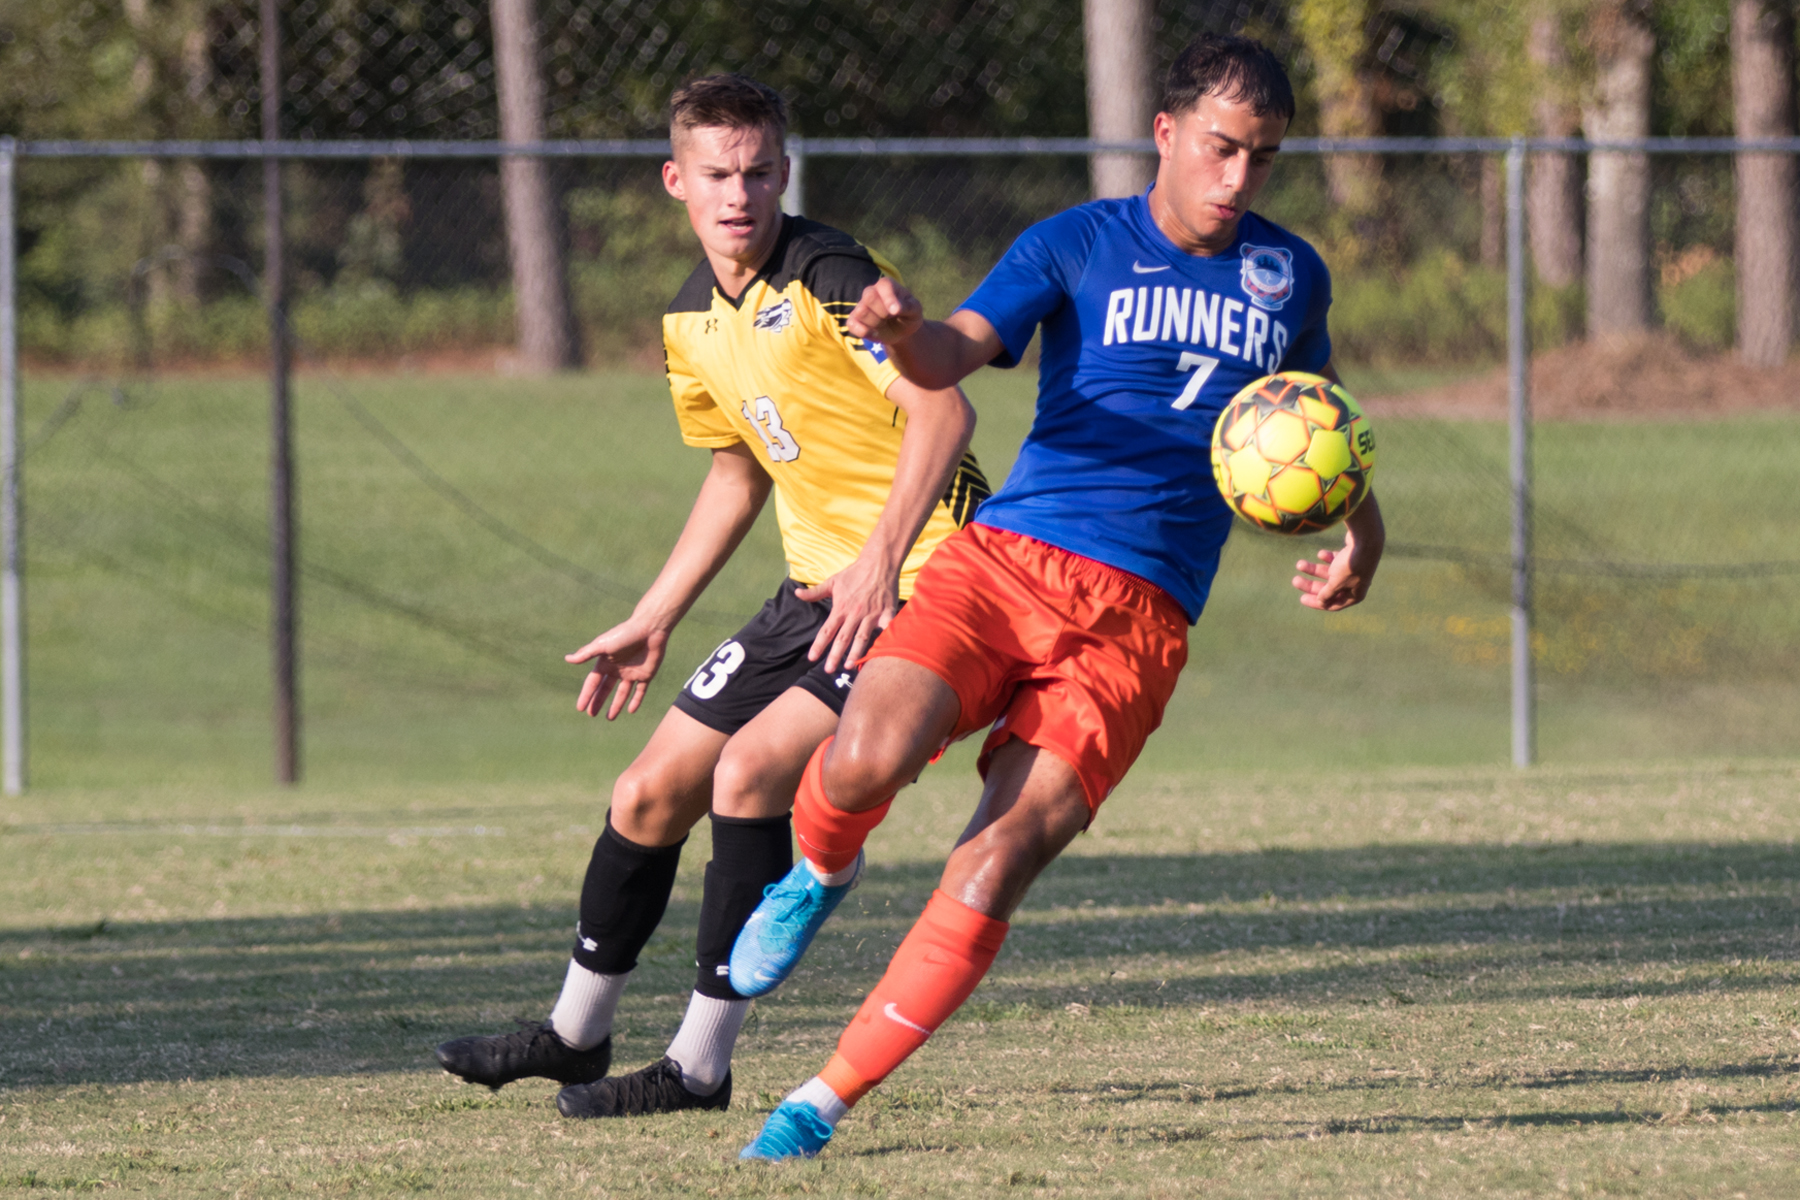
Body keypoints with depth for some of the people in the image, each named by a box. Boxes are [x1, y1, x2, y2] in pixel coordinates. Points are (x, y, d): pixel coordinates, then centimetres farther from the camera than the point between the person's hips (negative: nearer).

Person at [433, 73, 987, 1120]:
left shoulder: (826, 278, -18)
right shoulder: (693, 321, 9)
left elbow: (943, 412, -26)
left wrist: (881, 561, -34)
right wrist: (651, 623, 24)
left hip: (920, 584, -9)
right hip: (820, 589, 9)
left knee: (752, 769, -22)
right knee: (653, 794, 10)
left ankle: (702, 1065, -13)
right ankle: (576, 1036, 30)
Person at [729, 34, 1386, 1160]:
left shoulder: (1290, 274, 15)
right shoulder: (1079, 245, 4)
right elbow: (956, 355, -12)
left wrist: (1361, 526, 16)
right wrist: (907, 331, -36)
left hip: (1138, 618, 2)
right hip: (1006, 559, -2)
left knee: (990, 877, -16)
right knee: (866, 761, -28)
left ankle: (822, 1105, -6)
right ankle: (817, 875, 9)